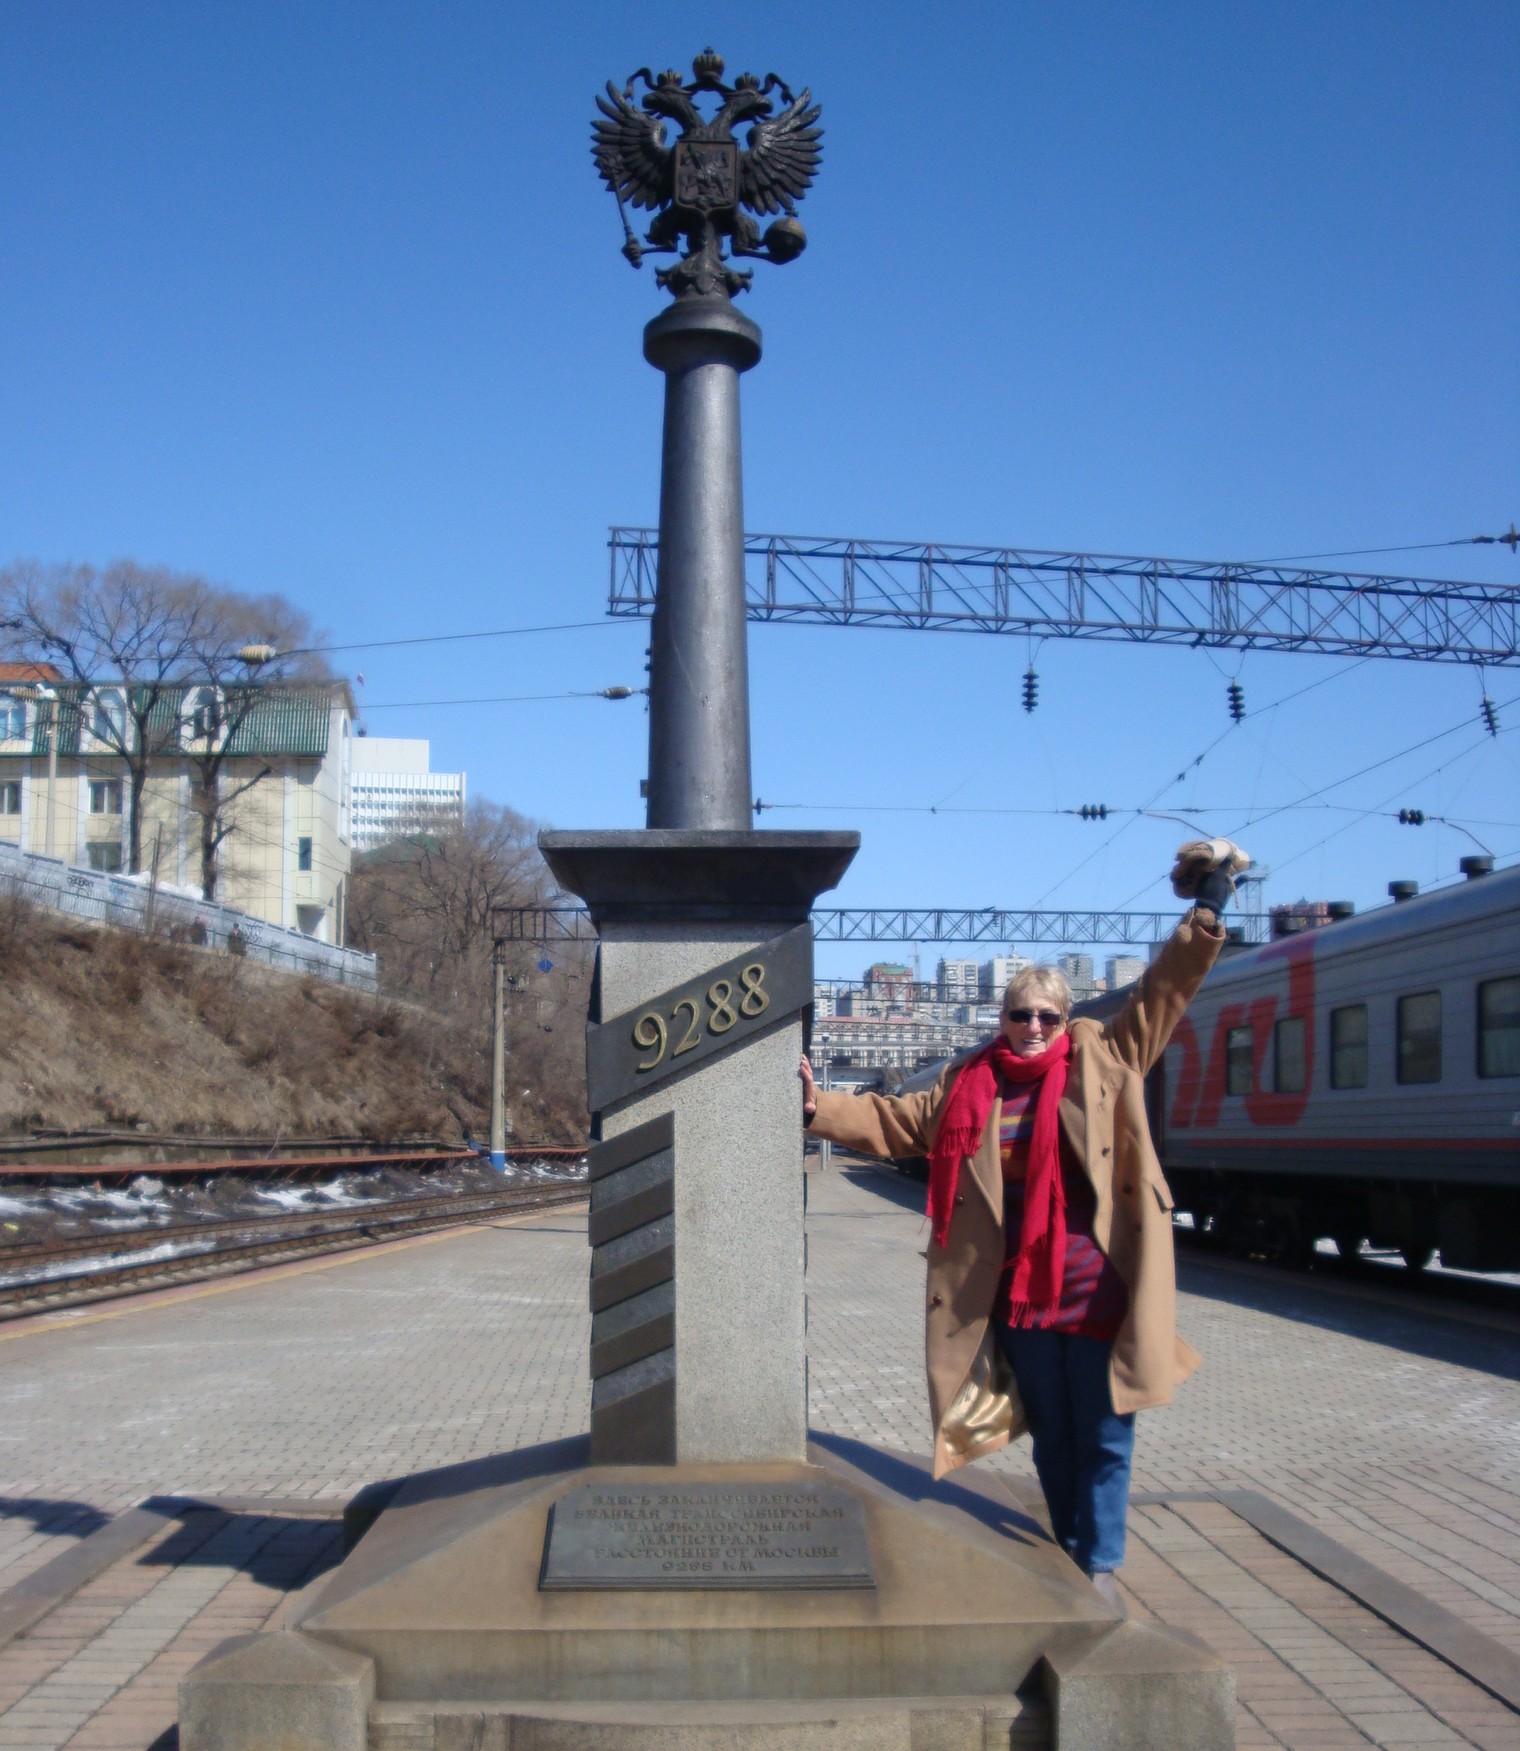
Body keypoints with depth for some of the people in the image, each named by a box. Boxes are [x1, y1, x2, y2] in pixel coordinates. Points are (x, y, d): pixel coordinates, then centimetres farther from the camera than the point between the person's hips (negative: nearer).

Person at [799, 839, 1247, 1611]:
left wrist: (1207, 911, -5)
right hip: (1020, 1294, 3)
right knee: (1050, 1435, 15)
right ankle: (1070, 1555, 29)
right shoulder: (969, 1087, 5)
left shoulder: (1105, 1061, 1)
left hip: (1098, 1287, -2)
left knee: (1103, 1437, 4)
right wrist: (819, 1109, 0)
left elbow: (1163, 991, 0)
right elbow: (892, 1120, 9)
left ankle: (1101, 1566, 16)